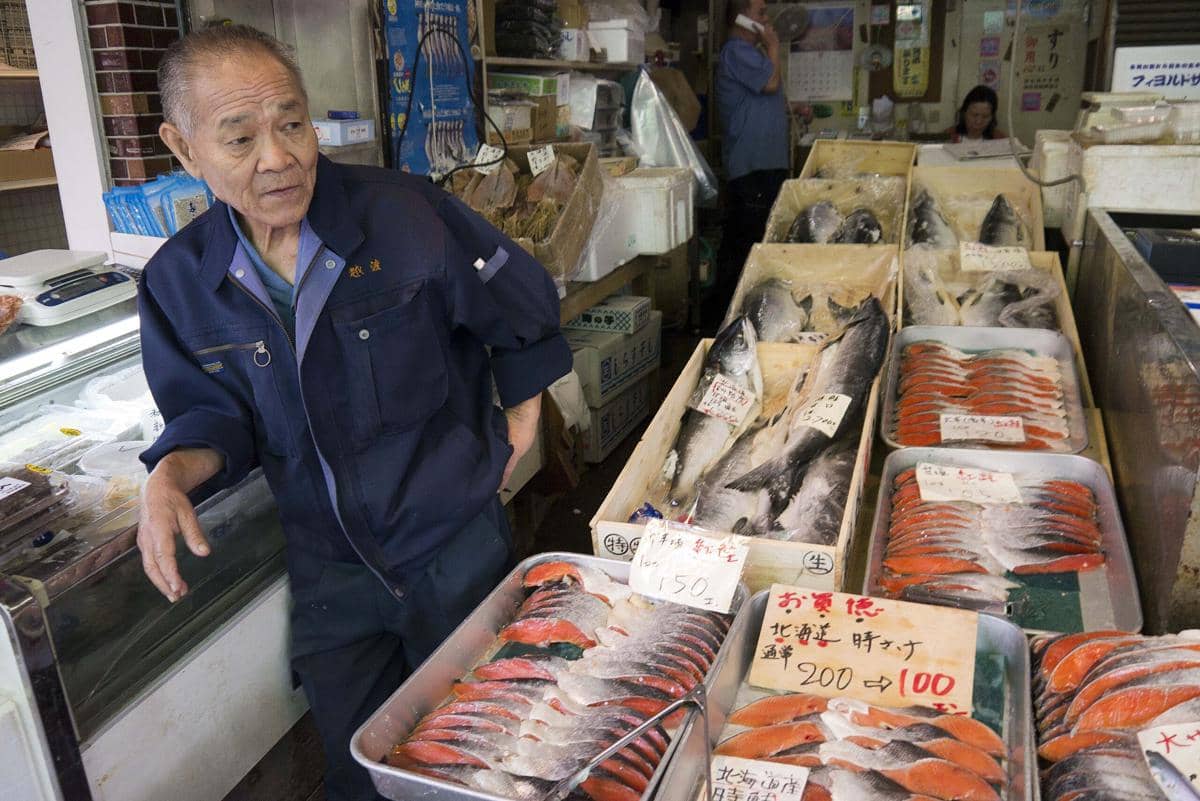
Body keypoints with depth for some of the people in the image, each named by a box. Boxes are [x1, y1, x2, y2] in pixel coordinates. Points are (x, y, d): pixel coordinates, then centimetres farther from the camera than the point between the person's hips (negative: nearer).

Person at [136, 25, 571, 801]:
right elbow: (214, 410, 4)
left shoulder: (406, 214, -18)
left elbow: (526, 309, -4)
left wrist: (521, 416, 3)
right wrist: (175, 470, -17)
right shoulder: (179, 283, -7)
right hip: (329, 573, 3)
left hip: (457, 550, -2)